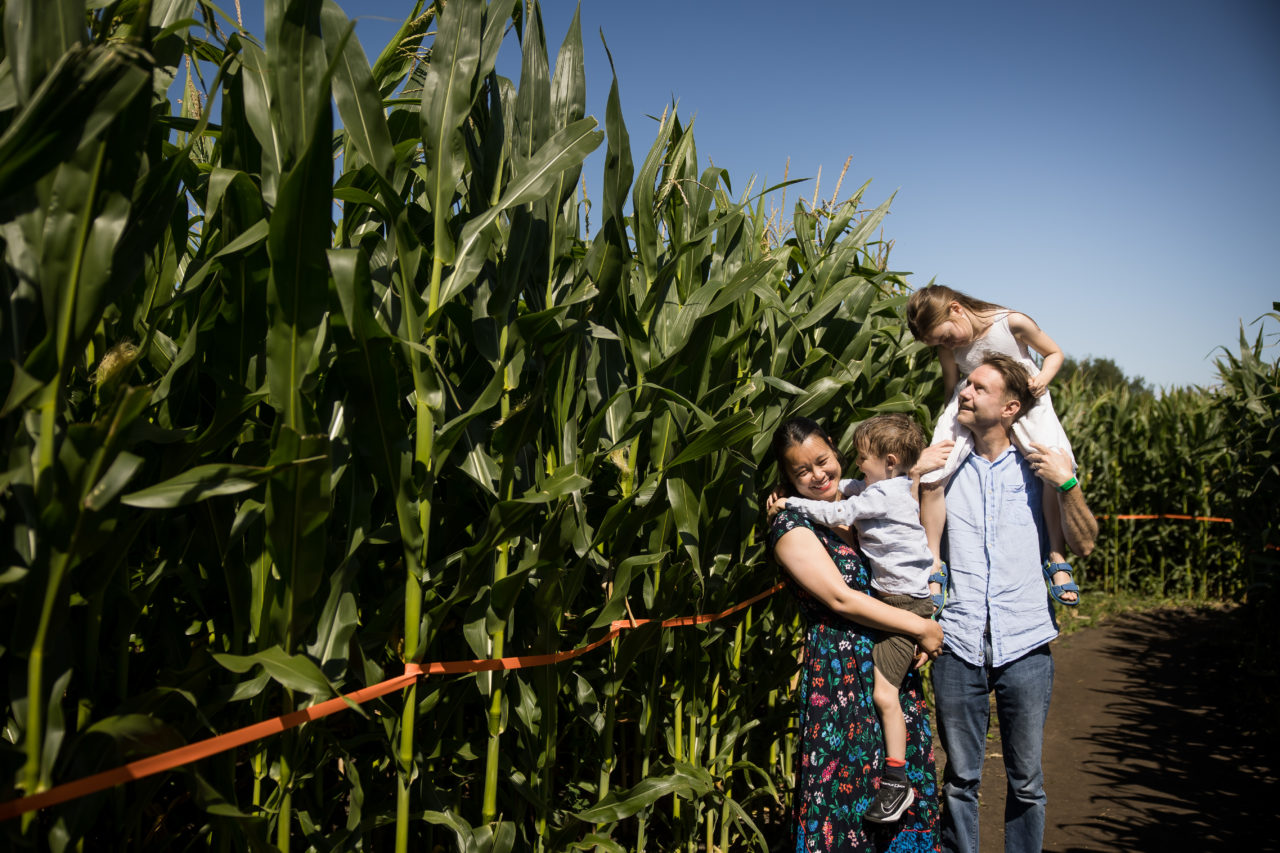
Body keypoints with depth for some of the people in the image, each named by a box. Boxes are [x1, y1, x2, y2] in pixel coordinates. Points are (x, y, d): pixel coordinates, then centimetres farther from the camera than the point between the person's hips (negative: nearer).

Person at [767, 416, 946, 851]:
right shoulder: (791, 525, -8)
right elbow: (841, 599, -14)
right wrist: (921, 627, -10)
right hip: (841, 674, -6)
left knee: (908, 782, 8)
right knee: (846, 787, -1)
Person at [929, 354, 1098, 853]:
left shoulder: (1038, 466, 6)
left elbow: (1083, 544, 3)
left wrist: (1068, 484, -10)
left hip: (1025, 645, 0)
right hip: (959, 644, 0)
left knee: (1026, 781, 10)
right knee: (960, 778, 9)